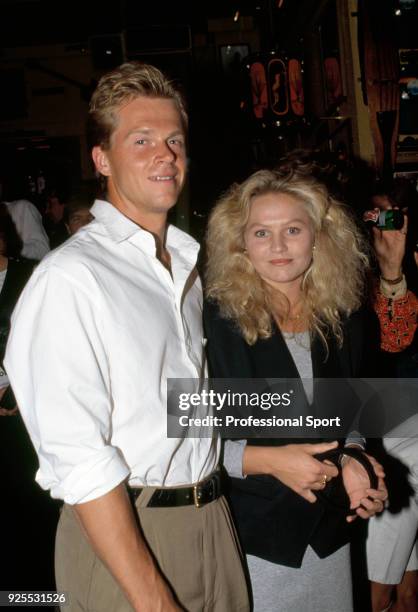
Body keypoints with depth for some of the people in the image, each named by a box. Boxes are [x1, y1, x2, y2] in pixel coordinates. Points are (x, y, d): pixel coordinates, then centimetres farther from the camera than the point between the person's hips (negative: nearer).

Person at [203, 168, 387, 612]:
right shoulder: (216, 321, -15)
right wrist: (266, 460, -22)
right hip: (249, 534, -5)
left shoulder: (342, 320, 2)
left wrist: (351, 462, -5)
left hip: (328, 531, 5)